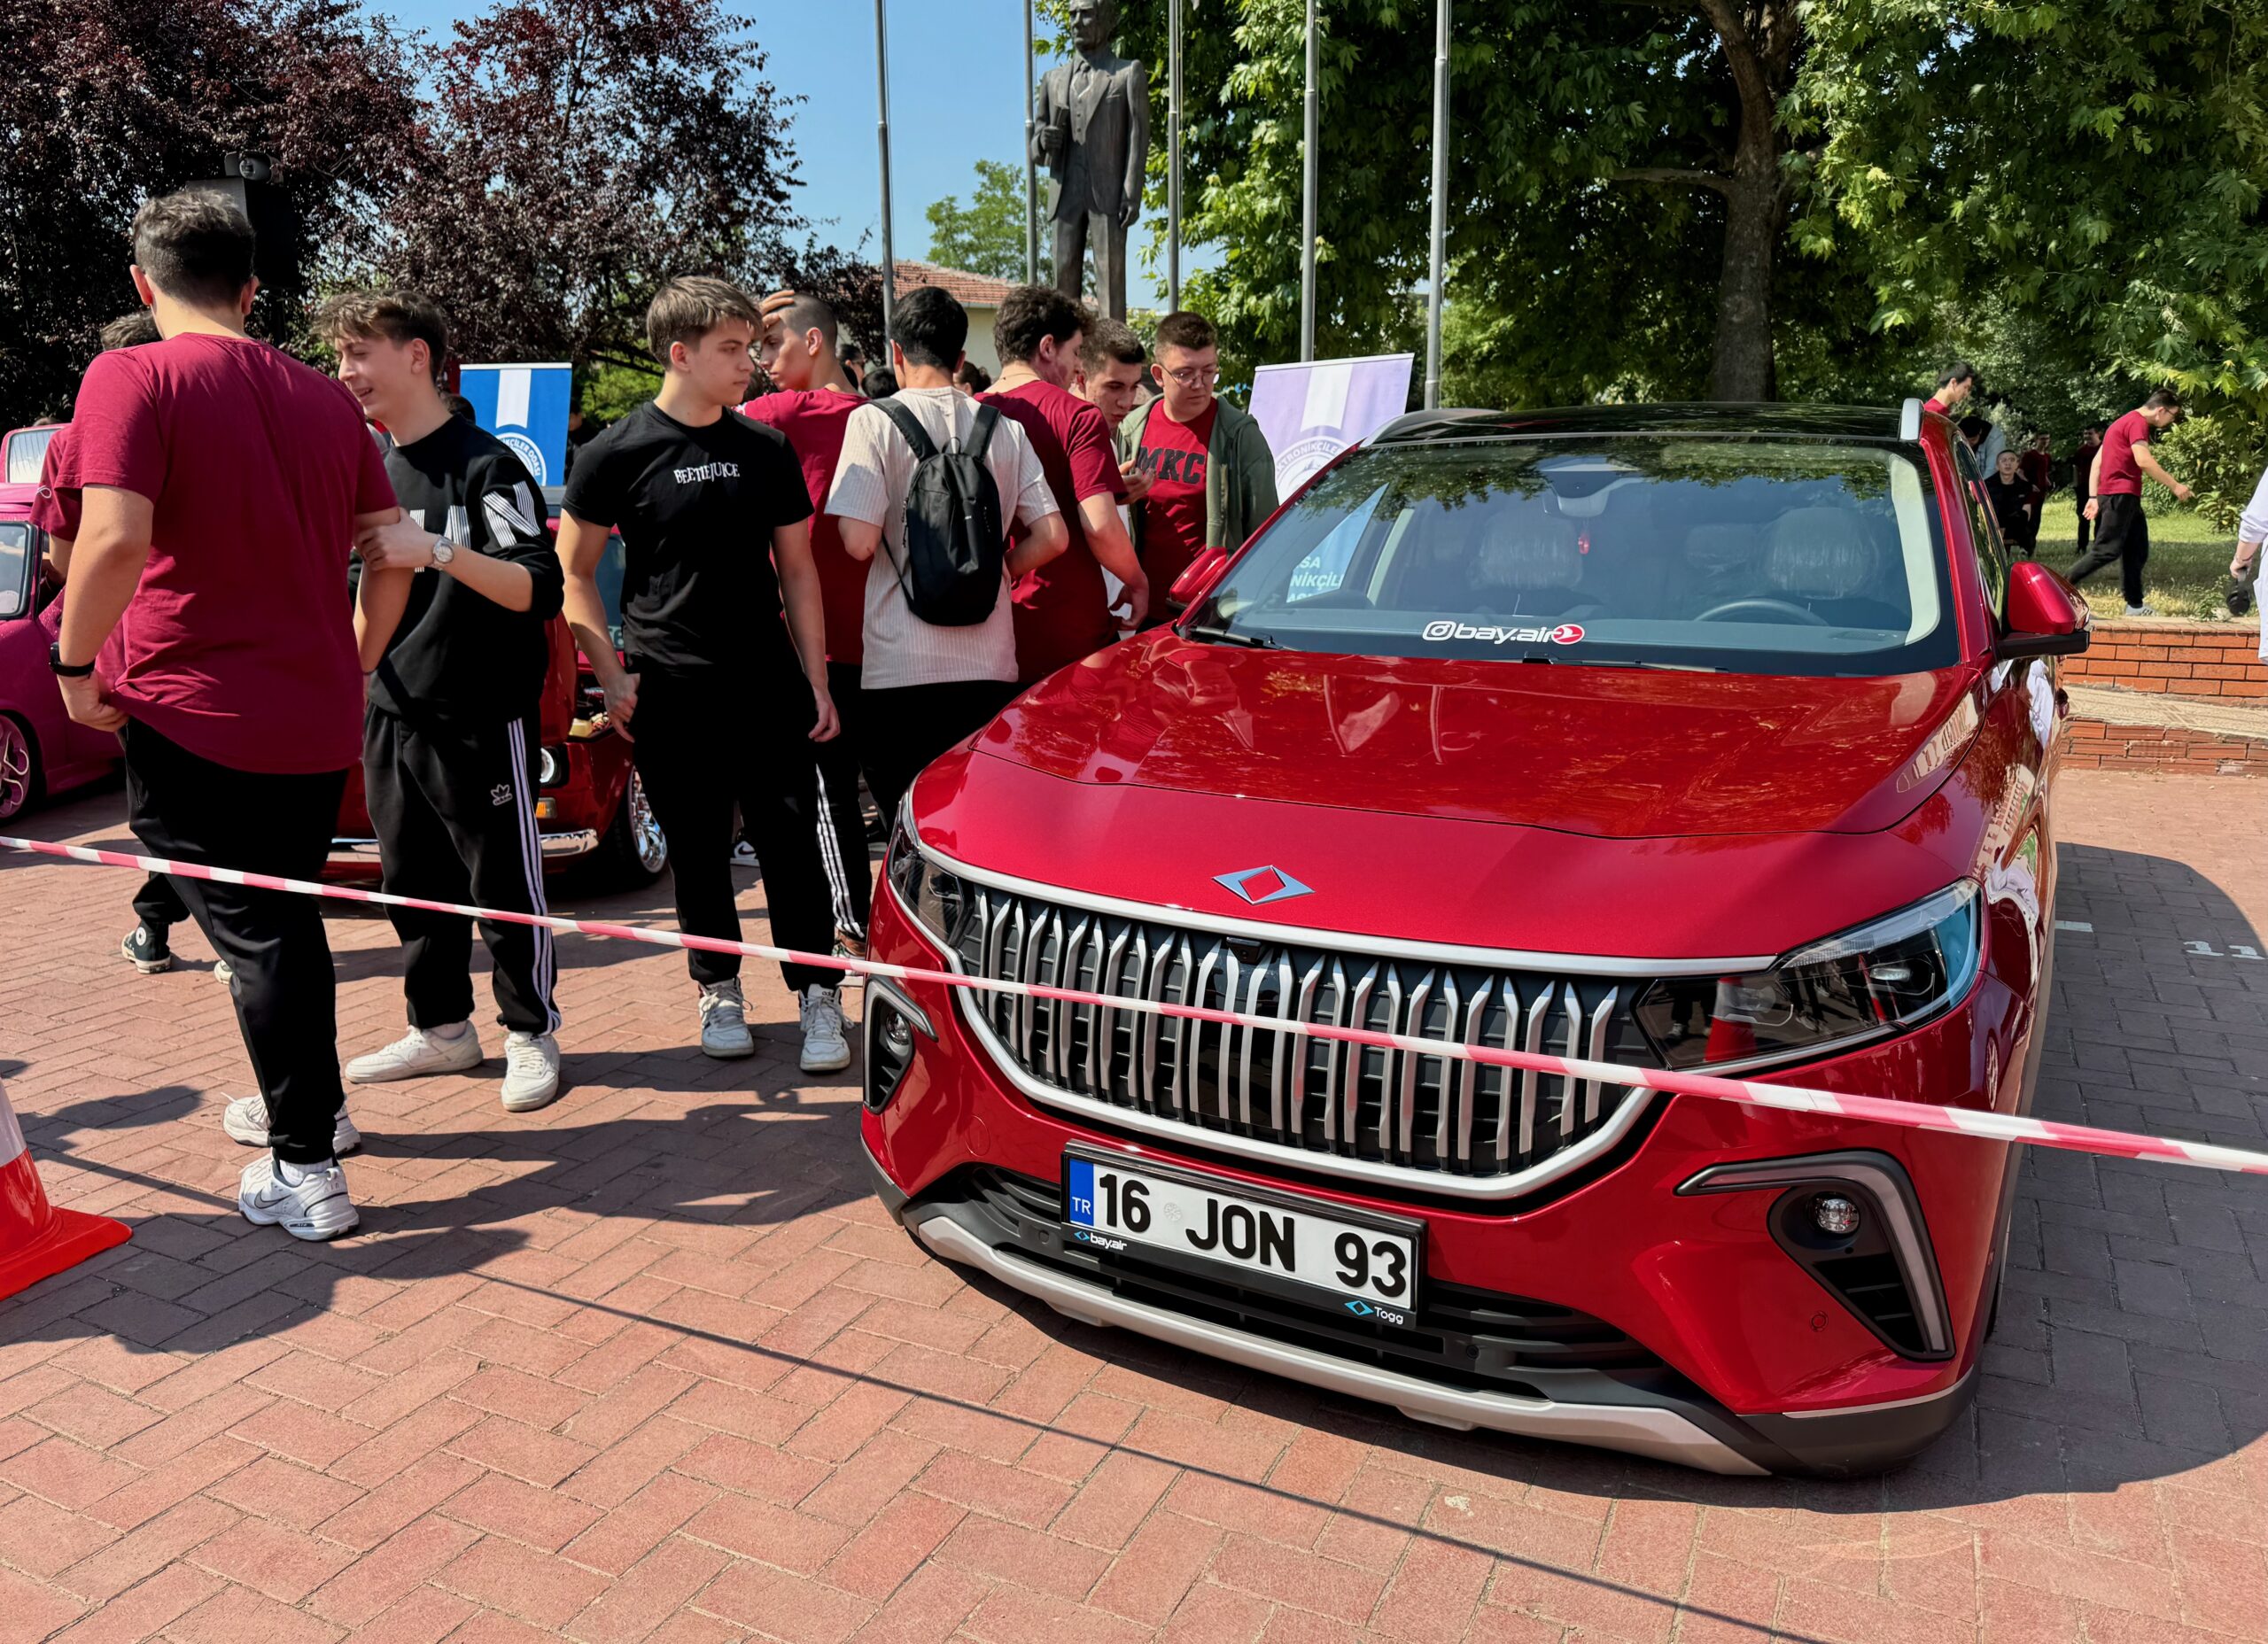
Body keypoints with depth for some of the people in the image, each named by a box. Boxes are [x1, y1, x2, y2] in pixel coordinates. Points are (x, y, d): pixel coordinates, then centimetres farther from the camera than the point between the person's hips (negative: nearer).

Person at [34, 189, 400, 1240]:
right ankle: (305, 1102, 37)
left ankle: (303, 1170, 6)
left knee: (252, 934, 1)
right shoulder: (322, 396, 9)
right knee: (287, 917, 22)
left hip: (191, 711, -6)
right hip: (318, 717, 6)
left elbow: (116, 538, -22)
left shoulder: (134, 378, -9)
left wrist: (77, 662, -9)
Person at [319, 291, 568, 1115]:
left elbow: (539, 589, -20)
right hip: (393, 715, 8)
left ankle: (531, 1036, 13)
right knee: (412, 882, 13)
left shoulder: (485, 465, -11)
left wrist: (438, 549, -31)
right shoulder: (372, 470, 13)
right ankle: (441, 1028, 26)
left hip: (484, 716, -8)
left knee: (503, 883, 0)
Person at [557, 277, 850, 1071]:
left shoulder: (767, 451, 7)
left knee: (792, 843, -1)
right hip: (670, 693, -1)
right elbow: (574, 569, 4)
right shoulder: (618, 454, -1)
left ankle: (818, 997, 9)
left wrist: (816, 679, 6)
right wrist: (612, 676, -5)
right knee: (698, 853, 8)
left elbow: (797, 570, 11)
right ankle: (720, 992, 24)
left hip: (769, 685, 2)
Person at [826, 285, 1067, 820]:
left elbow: (858, 542, -13)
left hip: (901, 666, -3)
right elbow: (1052, 537, 3)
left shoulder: (874, 421, -4)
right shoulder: (1005, 428, 8)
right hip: (989, 662, 4)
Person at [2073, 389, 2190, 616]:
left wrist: (2093, 497, 11)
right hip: (2120, 495, -11)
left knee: (2137, 552, 12)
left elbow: (2097, 460, 18)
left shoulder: (2126, 422, 23)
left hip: (2127, 498, 11)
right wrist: (2175, 486, -16)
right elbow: (2143, 461, -22)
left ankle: (2135, 606, 16)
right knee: (2107, 550, -16)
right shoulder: (2138, 422, -9)